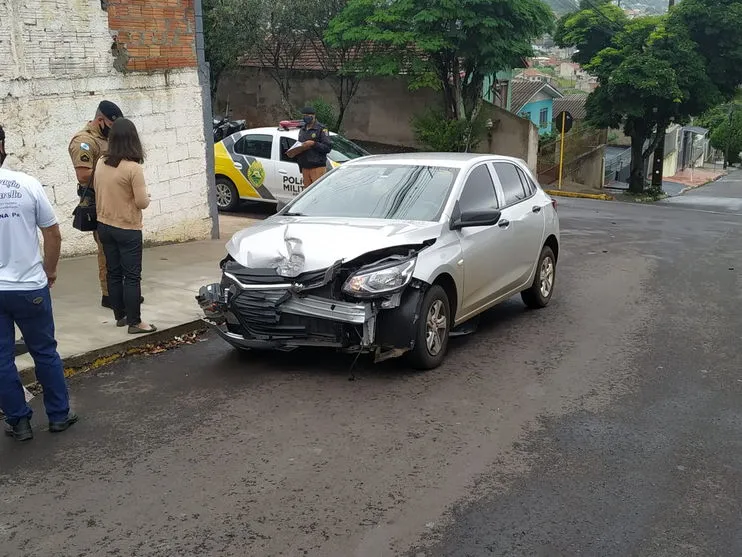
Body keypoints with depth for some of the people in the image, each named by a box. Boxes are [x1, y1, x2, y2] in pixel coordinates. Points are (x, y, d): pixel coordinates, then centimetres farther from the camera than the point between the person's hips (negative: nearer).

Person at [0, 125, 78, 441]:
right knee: (45, 353, 15)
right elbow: (53, 235, -2)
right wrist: (49, 271, 13)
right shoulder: (28, 184, -7)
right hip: (30, 288, 1)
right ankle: (59, 416, 24)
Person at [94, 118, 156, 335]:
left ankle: (120, 316, 23)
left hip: (104, 226, 6)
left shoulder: (101, 163, -1)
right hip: (127, 229, -6)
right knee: (132, 276, 1)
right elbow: (142, 202, -18)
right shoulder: (133, 168, -20)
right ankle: (134, 322, 4)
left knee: (114, 273, 14)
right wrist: (146, 197, 2)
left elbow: (97, 191, 10)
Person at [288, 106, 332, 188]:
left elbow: (328, 147, -10)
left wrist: (314, 144, -20)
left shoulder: (321, 129, -2)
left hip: (317, 167, -7)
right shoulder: (302, 130, 20)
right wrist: (293, 152, 9)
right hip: (305, 168, 7)